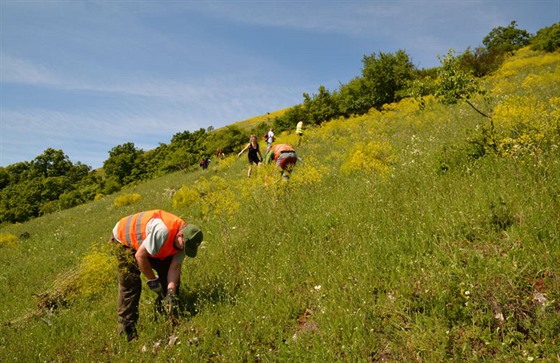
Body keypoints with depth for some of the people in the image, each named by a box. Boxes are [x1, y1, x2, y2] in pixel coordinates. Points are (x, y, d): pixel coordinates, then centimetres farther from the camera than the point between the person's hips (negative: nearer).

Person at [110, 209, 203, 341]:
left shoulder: (185, 240, -19)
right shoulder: (162, 231, -43)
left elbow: (174, 267, -18)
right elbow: (140, 256, -33)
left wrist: (171, 292, -31)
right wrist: (152, 281, -21)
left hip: (145, 240, 7)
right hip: (124, 239, -7)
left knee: (170, 278, -1)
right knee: (130, 283, -15)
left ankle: (167, 313, 12)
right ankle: (127, 330, -7)